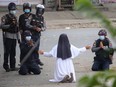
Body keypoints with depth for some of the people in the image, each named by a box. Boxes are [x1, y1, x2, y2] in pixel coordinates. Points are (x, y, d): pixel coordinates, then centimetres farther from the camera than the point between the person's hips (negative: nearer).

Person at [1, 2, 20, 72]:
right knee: (7, 52, -6)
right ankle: (6, 66, 0)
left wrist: (18, 38, 18)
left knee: (13, 52, 6)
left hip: (14, 37, 6)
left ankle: (13, 66, 10)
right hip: (8, 36, -6)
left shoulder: (15, 18, 16)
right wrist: (9, 25, -27)